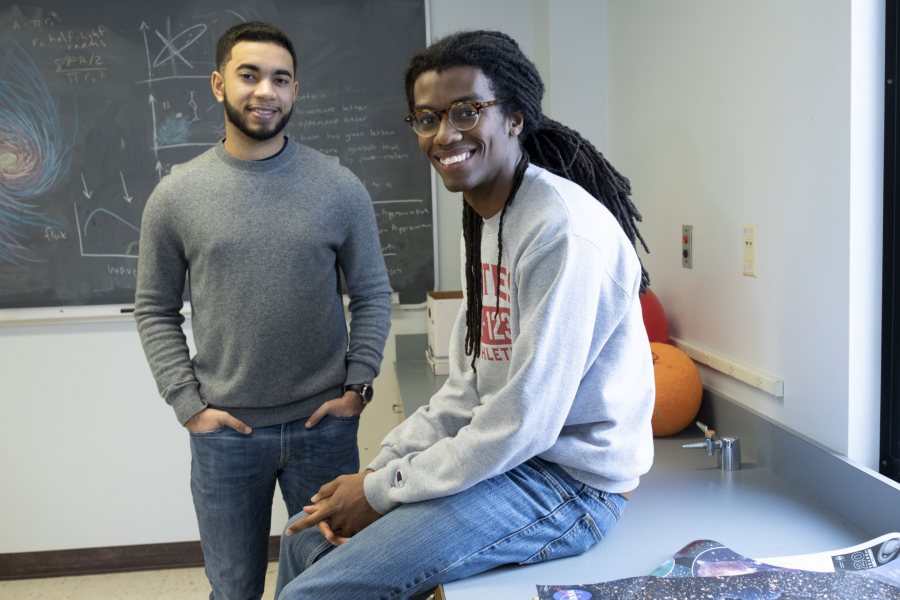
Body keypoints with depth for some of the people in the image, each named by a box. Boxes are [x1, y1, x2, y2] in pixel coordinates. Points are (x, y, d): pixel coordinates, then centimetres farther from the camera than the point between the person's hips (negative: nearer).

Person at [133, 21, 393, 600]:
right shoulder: (175, 194, -2)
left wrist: (358, 387, -4)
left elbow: (373, 294, 2)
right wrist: (188, 403, -3)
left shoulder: (339, 187, -3)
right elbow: (155, 310, 4)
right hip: (224, 432, 1)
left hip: (324, 425, 0)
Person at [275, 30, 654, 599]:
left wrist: (383, 491, -14)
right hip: (508, 453, 9)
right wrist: (380, 466, 1)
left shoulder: (561, 227, -22)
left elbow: (525, 424, -24)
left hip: (568, 483, -9)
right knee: (310, 534, 15)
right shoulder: (487, 221, 9)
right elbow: (468, 388, 11)